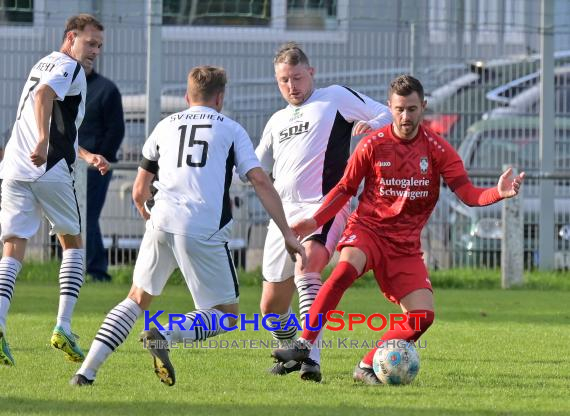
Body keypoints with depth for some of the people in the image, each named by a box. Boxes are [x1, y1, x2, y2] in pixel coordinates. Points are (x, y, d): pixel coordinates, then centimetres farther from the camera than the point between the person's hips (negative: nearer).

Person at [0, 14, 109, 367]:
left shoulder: (44, 65, 26)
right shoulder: (69, 67, -3)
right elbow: (43, 94, -26)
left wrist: (86, 156, 37)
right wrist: (43, 142, -36)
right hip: (50, 170, -7)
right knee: (73, 244, 12)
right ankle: (63, 327, 2)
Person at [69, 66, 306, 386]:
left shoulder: (166, 126, 21)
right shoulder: (231, 130, 14)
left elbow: (139, 192, 25)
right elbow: (261, 181, 3)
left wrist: (147, 215, 48)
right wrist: (287, 232, 5)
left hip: (161, 224, 3)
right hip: (205, 231, -3)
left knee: (138, 299, 21)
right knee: (226, 316, 7)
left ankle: (87, 370, 7)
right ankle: (165, 335, -20)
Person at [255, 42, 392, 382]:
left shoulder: (335, 98, 6)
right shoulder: (277, 121, 25)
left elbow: (389, 115, 3)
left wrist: (370, 125, -20)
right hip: (284, 213, 7)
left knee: (306, 266, -36)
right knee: (271, 306, 10)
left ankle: (310, 357, -43)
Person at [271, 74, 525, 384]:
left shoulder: (437, 149, -1)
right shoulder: (373, 144, -3)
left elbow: (468, 194, -5)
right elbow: (345, 189, 8)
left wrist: (499, 193, -25)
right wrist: (315, 221, -3)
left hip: (406, 244, 2)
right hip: (368, 228, -2)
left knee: (423, 316, -13)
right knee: (345, 269, -36)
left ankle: (367, 367, 3)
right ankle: (303, 345, -33)